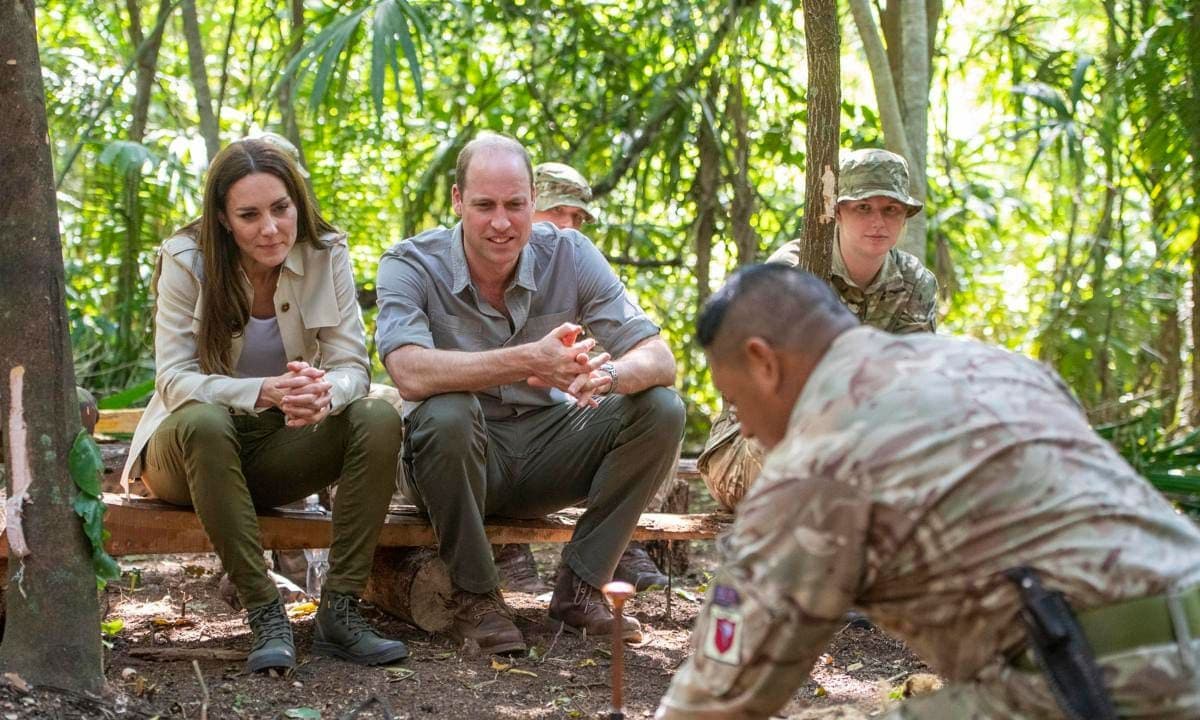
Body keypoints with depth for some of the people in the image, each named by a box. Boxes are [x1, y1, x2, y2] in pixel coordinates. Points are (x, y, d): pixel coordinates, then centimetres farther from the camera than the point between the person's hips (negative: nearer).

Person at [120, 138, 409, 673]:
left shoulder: (326, 255, -7)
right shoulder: (187, 260, -14)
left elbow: (352, 367, -11)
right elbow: (174, 380, -21)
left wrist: (324, 393, -38)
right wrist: (263, 392, -40)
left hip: (279, 448, 3)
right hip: (190, 450, -3)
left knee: (379, 420, -24)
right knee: (204, 421, -38)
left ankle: (340, 611, -25)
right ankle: (266, 616, -34)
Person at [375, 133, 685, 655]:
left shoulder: (569, 255, -7)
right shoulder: (410, 265, -14)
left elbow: (659, 359, -13)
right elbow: (410, 372, -34)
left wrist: (609, 374, -38)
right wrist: (529, 360, -44)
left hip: (545, 456, 3)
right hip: (459, 456, -3)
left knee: (660, 408, -18)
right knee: (446, 412, -36)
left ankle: (579, 589, -7)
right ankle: (473, 595, -14)